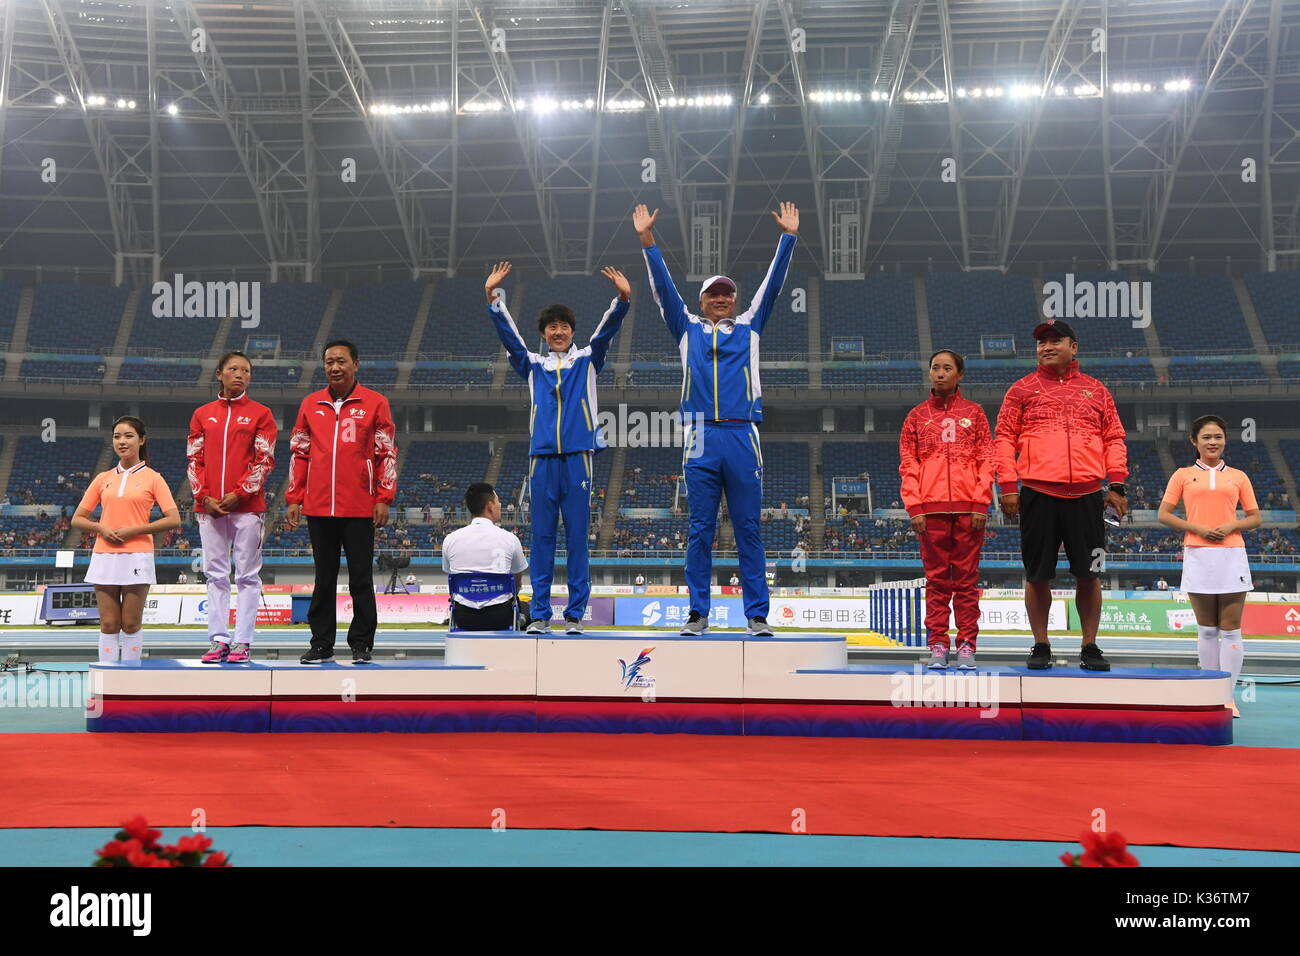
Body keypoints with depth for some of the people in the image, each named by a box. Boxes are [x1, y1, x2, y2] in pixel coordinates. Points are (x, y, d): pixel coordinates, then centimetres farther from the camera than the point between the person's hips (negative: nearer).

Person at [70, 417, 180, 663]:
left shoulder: (152, 478, 2)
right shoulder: (103, 479, 12)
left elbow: (174, 519, -5)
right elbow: (77, 519, 14)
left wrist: (133, 530, -12)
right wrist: (101, 527, -7)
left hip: (137, 558, -3)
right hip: (104, 557, 3)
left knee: (131, 624, 1)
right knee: (109, 624, 3)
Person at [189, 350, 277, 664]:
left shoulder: (260, 413, 4)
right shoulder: (203, 414, 12)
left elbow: (265, 460, -2)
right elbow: (194, 459, 9)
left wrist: (239, 493, -11)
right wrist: (204, 496, -4)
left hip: (247, 505, -3)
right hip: (208, 506, 3)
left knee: (247, 576, -2)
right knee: (215, 575, 5)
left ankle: (242, 641, 1)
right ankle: (218, 640, 9)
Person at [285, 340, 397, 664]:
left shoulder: (375, 403, 1)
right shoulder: (310, 404, 10)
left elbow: (387, 454, 0)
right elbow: (299, 454, 12)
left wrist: (384, 498, -6)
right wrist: (293, 499, 6)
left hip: (360, 508, -3)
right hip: (318, 507, 3)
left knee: (361, 578, 2)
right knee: (324, 579, 10)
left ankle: (361, 643, 11)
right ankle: (321, 643, 17)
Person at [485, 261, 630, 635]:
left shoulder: (587, 361, 12)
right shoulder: (533, 365, 15)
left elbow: (607, 330, -2)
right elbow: (508, 334, 6)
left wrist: (622, 299, -19)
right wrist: (492, 297, -7)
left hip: (577, 457, -1)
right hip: (542, 459, 1)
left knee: (577, 538, 0)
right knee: (542, 538, 2)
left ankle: (575, 614, 4)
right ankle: (539, 614, 6)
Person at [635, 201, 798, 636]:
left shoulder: (749, 327, 18)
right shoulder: (688, 329, 17)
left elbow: (772, 284, 14)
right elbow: (663, 287, 11)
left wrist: (788, 237, 8)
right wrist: (647, 240, 4)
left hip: (743, 437, 0)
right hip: (701, 439, 0)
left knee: (749, 530, 1)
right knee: (700, 531, 1)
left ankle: (757, 614, 3)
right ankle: (698, 613, 6)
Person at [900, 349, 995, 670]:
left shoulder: (974, 413, 11)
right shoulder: (917, 416, 12)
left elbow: (987, 459, 6)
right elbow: (908, 464, 7)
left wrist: (981, 502, -5)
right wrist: (914, 506, -4)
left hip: (968, 507, 0)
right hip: (931, 507, 0)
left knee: (966, 577, 1)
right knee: (936, 578, 1)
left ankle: (967, 645, 5)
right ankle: (937, 645, 4)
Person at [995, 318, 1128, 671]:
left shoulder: (1096, 390, 14)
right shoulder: (1022, 389, 8)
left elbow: (1114, 439, 13)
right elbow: (1004, 438, 4)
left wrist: (1116, 485, 3)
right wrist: (1008, 486, -6)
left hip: (1087, 495, 1)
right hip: (1038, 494, -1)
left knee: (1088, 575, 3)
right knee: (1037, 575, 2)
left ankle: (1090, 647, 13)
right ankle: (1041, 646, 13)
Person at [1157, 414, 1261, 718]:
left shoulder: (1238, 477, 12)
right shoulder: (1183, 475, 9)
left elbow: (1255, 518, 11)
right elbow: (1163, 514, 4)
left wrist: (1231, 525, -9)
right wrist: (1197, 528, -10)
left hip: (1232, 556, 0)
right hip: (1198, 556, 0)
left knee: (1230, 630, -3)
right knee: (1207, 630, 5)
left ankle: (1228, 696, 0)